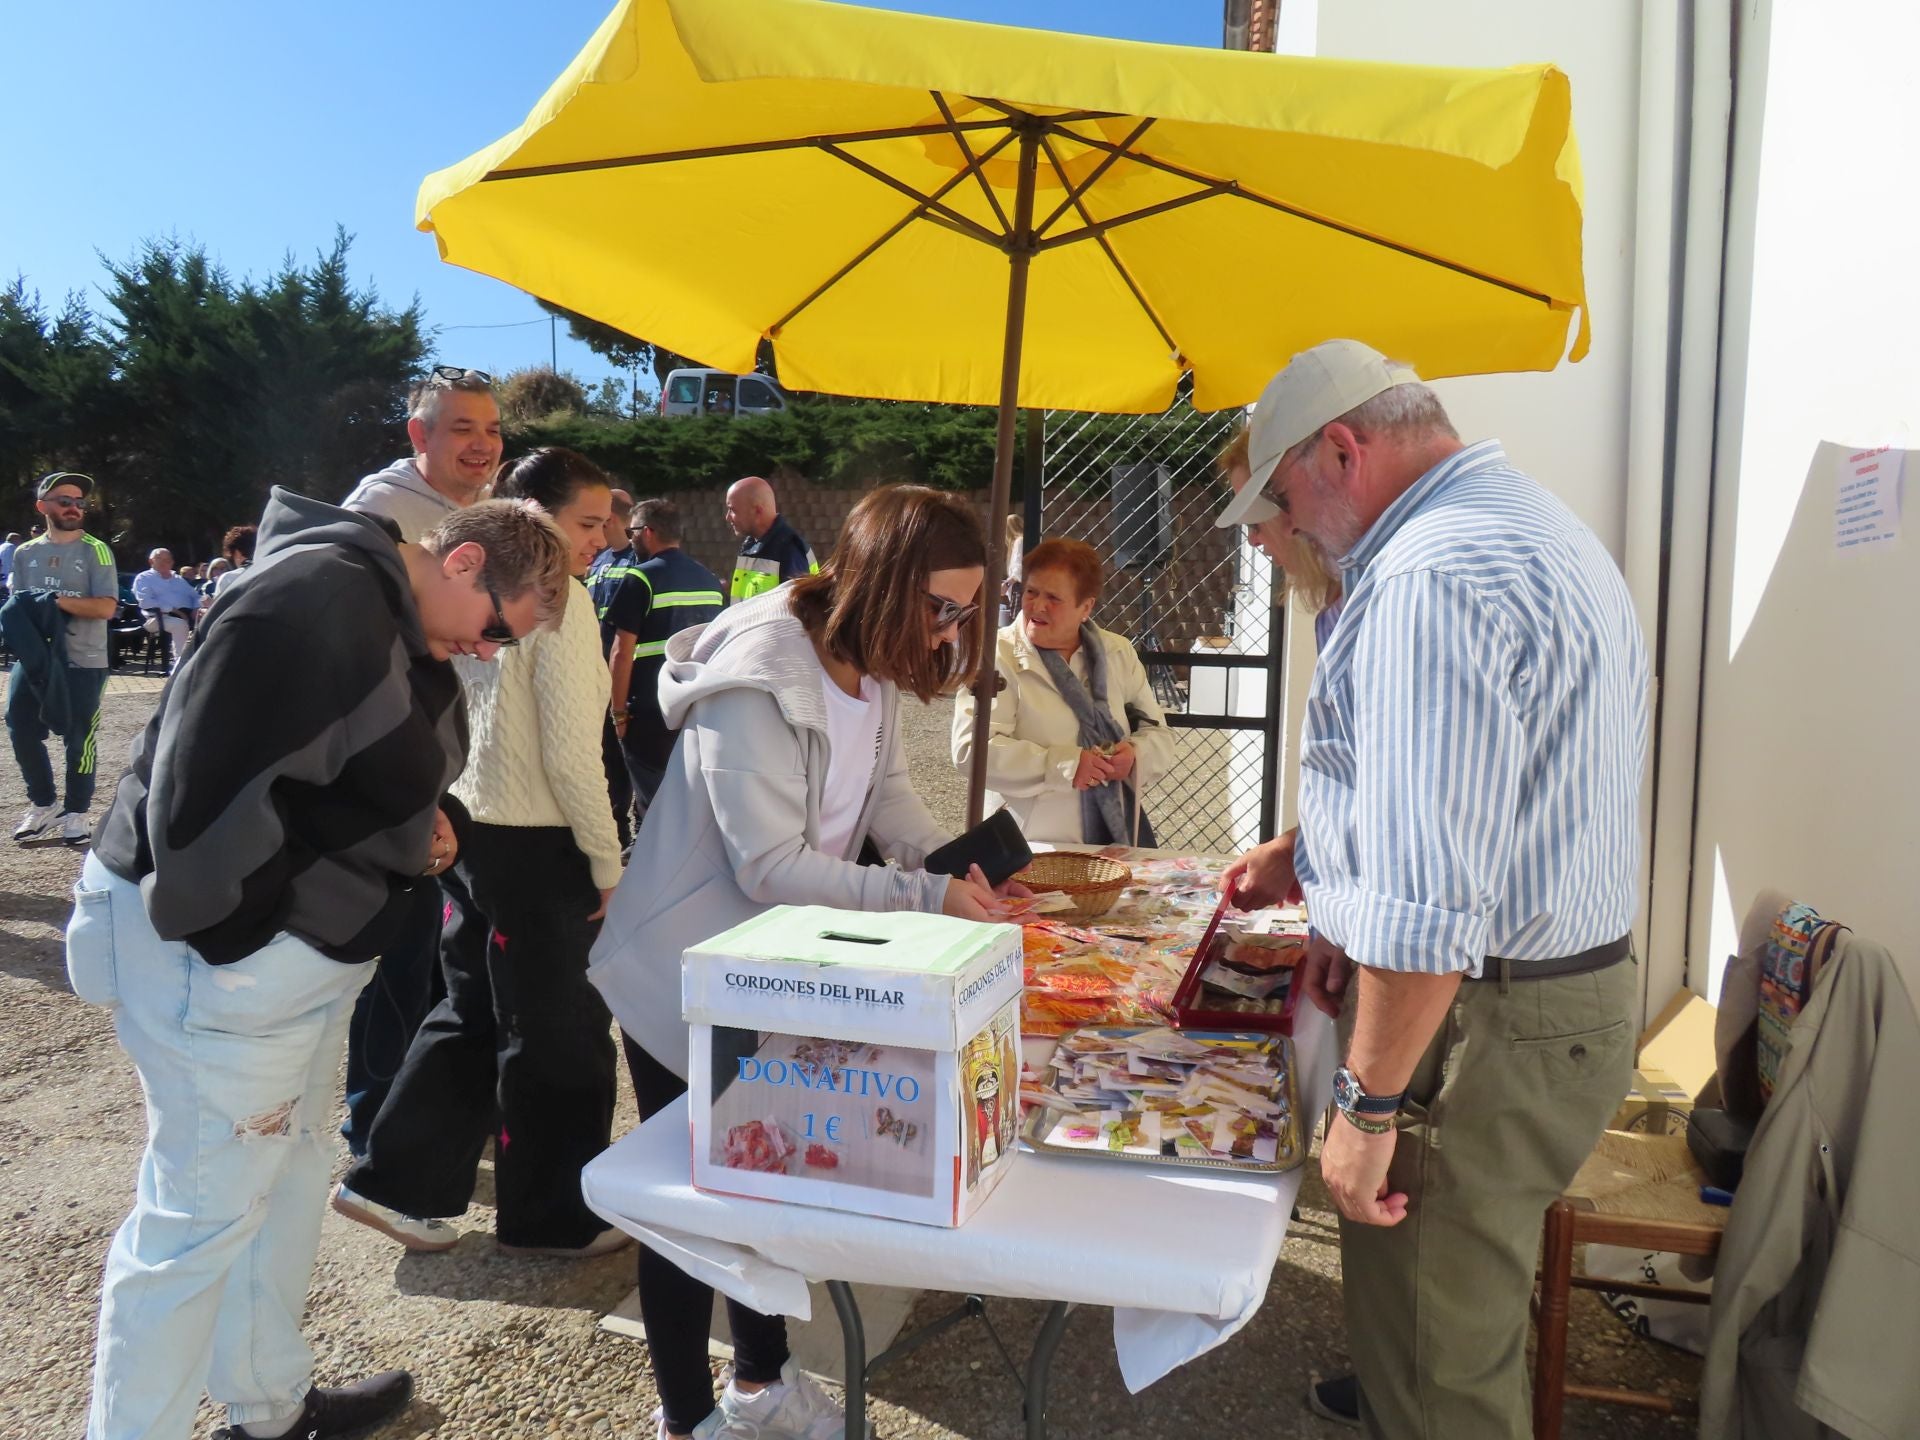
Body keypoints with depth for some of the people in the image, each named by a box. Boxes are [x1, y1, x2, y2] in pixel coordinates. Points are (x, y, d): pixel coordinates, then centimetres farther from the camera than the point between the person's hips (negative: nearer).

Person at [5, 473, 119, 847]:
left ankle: (76, 812, 14)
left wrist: (55, 600, -19)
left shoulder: (95, 550, -3)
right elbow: (17, 606, 12)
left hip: (83, 662, -4)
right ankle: (44, 804, 23)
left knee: (79, 737, 2)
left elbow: (106, 607, -13)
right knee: (21, 730, 7)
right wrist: (20, 627, -9)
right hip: (33, 658, 5)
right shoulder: (25, 553, 10)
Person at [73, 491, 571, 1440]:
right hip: (216, 952, -10)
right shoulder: (316, 599, -23)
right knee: (202, 1213, 1)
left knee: (289, 1175, 20)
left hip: (300, 948, 10)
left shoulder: (401, 624, 9)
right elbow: (207, 783, -27)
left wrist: (428, 822, 1)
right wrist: (239, 941, -19)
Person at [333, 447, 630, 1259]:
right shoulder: (560, 599, -15)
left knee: (471, 1015, 21)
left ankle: (393, 1182, 28)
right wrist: (607, 862, -11)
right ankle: (551, 1217, 22)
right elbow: (571, 752, -18)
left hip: (467, 828, 8)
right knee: (560, 1034, 7)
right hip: (535, 844, -8)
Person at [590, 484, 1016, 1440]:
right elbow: (772, 866, -30)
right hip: (686, 977, -8)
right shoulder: (761, 677, -29)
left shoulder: (870, 667, -1)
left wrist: (956, 864, -12)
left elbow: (887, 791, 6)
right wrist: (924, 897, -31)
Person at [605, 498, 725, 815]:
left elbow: (622, 652, -14)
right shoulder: (710, 580, 8)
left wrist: (619, 710, -7)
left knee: (654, 801, 3)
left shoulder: (639, 579, -11)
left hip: (651, 711, -6)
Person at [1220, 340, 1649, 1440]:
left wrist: (1367, 1103, -20)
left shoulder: (1431, 576, -23)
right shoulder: (1539, 527, 14)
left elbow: (1428, 899, -29)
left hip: (1484, 1036, -10)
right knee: (1473, 1318, 29)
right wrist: (1308, 852, 25)